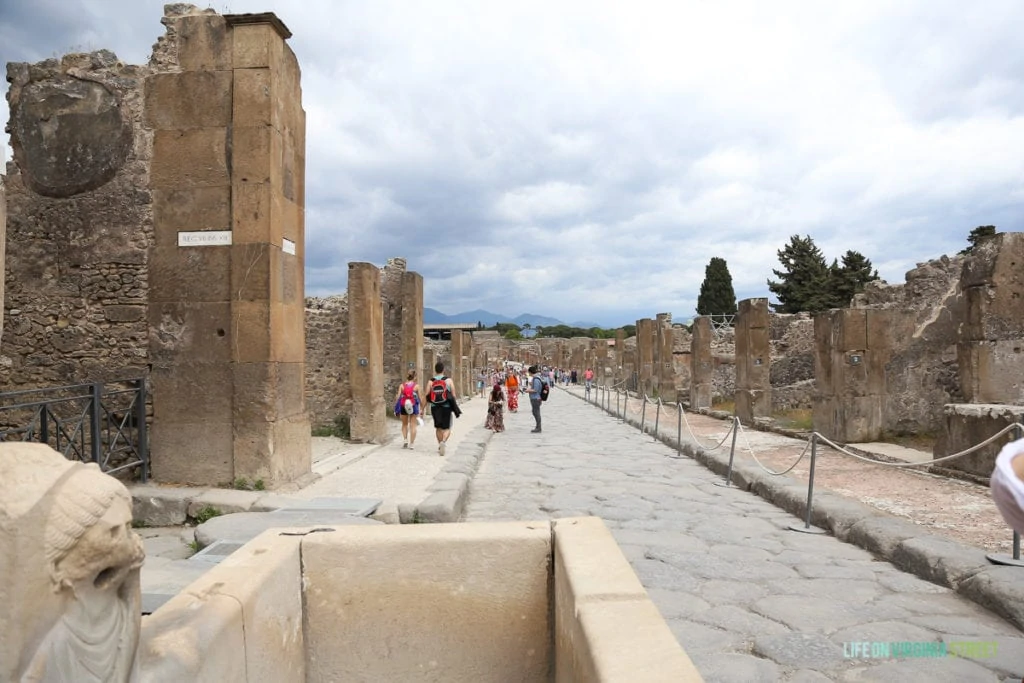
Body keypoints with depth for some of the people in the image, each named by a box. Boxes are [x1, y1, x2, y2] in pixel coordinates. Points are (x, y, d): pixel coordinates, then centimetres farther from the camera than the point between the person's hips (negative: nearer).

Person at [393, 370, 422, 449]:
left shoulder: (402, 385, 1)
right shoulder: (416, 386, -3)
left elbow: (398, 397, -3)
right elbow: (420, 398, -3)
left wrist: (396, 409, 4)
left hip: (403, 407, 1)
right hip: (414, 407, -1)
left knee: (404, 424, 19)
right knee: (413, 426, 6)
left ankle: (405, 440, 4)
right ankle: (411, 444, 3)